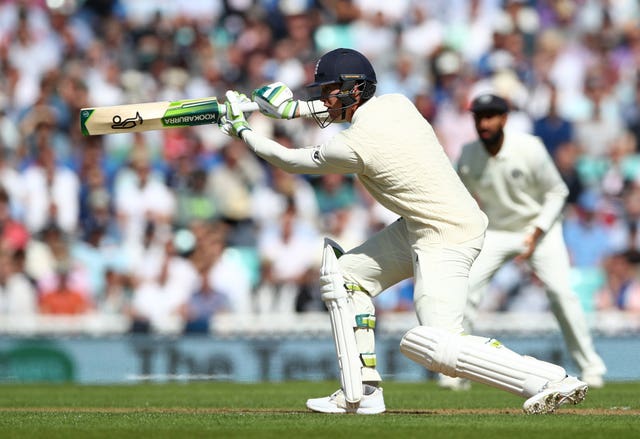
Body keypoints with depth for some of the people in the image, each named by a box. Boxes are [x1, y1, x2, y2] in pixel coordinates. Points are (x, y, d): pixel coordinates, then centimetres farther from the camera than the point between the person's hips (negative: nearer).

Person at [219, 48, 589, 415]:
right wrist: (295, 108, 21)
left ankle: (550, 381, -17)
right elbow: (357, 107, 28)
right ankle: (364, 393, 17)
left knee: (440, 347, -17)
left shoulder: (355, 146, -21)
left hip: (447, 239, -10)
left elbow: (292, 161, -5)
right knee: (344, 275, 15)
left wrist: (243, 130, 8)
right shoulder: (397, 104, 2)